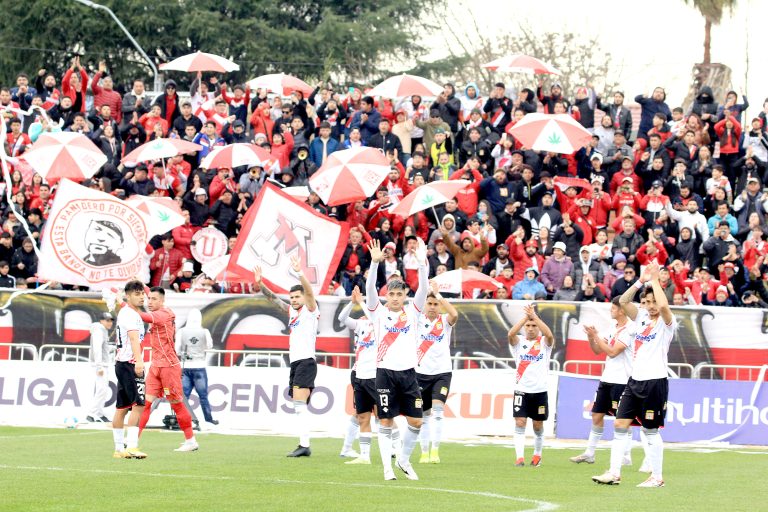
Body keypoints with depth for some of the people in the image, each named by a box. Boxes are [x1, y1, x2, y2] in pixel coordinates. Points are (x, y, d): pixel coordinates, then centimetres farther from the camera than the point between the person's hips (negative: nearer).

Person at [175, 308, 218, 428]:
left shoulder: (181, 332, -6)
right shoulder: (204, 332, -6)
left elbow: (177, 350, -4)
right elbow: (209, 346, 10)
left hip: (185, 367, 0)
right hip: (199, 367, 0)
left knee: (184, 394, 4)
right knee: (203, 394, 8)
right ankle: (208, 417, 15)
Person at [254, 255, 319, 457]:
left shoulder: (310, 310, -2)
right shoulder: (292, 311, 19)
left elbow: (309, 291, -19)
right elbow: (273, 298, 24)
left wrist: (299, 273, -31)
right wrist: (260, 284, 12)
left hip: (306, 362, -9)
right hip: (295, 363, 9)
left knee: (300, 404, -19)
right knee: (299, 408, 7)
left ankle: (304, 445, -25)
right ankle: (304, 446, 7)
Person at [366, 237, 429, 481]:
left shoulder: (412, 312, 8)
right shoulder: (379, 312, 4)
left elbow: (423, 288, -4)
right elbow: (370, 288, -10)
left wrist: (422, 262, -17)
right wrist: (374, 263, -24)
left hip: (408, 372, 2)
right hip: (386, 372, -2)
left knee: (416, 421, 0)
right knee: (386, 423, -2)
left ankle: (404, 460, 20)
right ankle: (387, 467, 3)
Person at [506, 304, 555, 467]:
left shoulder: (544, 342, 2)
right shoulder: (519, 341, 4)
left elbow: (549, 335, -22)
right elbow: (510, 334, -19)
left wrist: (534, 316, -26)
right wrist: (526, 316, -25)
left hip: (539, 391, 0)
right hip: (522, 390, 0)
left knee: (538, 426, 9)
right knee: (520, 423, -10)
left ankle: (537, 455, 28)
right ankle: (519, 457, -12)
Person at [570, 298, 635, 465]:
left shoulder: (630, 329, -12)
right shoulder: (614, 328, 14)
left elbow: (612, 351, -18)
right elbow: (598, 350, 17)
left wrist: (596, 336, -14)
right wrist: (591, 337, 0)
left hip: (621, 380, -9)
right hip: (607, 379, 9)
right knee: (597, 415, 10)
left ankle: (626, 457, -2)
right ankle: (589, 453, 17)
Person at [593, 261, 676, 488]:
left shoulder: (667, 323, -7)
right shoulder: (642, 317, 11)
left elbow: (663, 305, -28)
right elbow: (623, 301, 3)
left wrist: (655, 279, -18)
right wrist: (641, 280, -6)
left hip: (655, 381, -7)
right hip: (635, 380, 7)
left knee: (651, 430, -1)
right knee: (620, 425, 2)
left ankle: (657, 477, 8)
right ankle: (614, 473, 3)